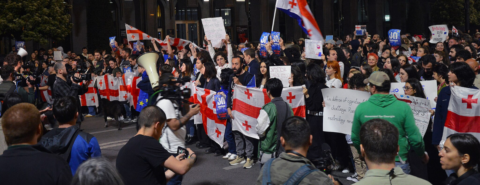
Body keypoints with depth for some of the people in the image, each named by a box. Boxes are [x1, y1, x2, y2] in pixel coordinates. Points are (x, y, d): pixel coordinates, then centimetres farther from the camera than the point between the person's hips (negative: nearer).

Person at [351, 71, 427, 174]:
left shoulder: (361, 108, -6)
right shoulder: (403, 107, -10)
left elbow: (355, 138, 4)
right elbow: (415, 138, -8)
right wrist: (423, 154, 13)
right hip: (398, 163, -1)